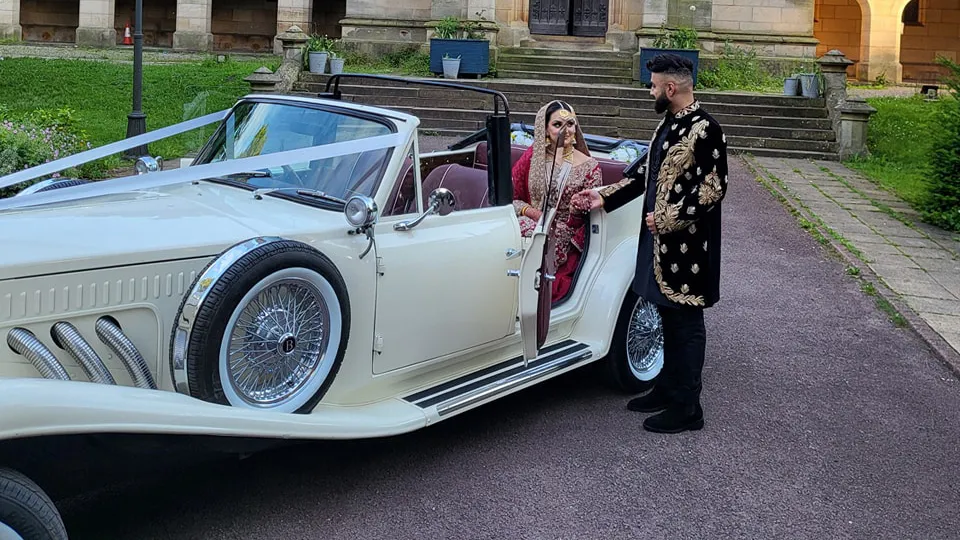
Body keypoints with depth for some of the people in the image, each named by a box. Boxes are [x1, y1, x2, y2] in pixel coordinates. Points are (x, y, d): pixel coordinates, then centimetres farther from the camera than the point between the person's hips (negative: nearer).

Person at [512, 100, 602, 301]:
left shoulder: (588, 166, 2)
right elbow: (509, 196, 7)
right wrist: (533, 213, -10)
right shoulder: (533, 156, 8)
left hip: (562, 240, -2)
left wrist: (579, 210, -20)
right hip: (529, 226, 2)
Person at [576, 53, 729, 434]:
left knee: (685, 324, 0)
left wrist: (666, 218, -17)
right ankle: (667, 389, 31)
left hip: (687, 247, -9)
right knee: (669, 319, 18)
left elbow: (712, 188, -19)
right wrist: (605, 197, 16)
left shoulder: (704, 129, -16)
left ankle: (686, 408, 11)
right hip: (661, 242, 9)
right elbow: (650, 175, 19)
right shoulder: (669, 124, 12)